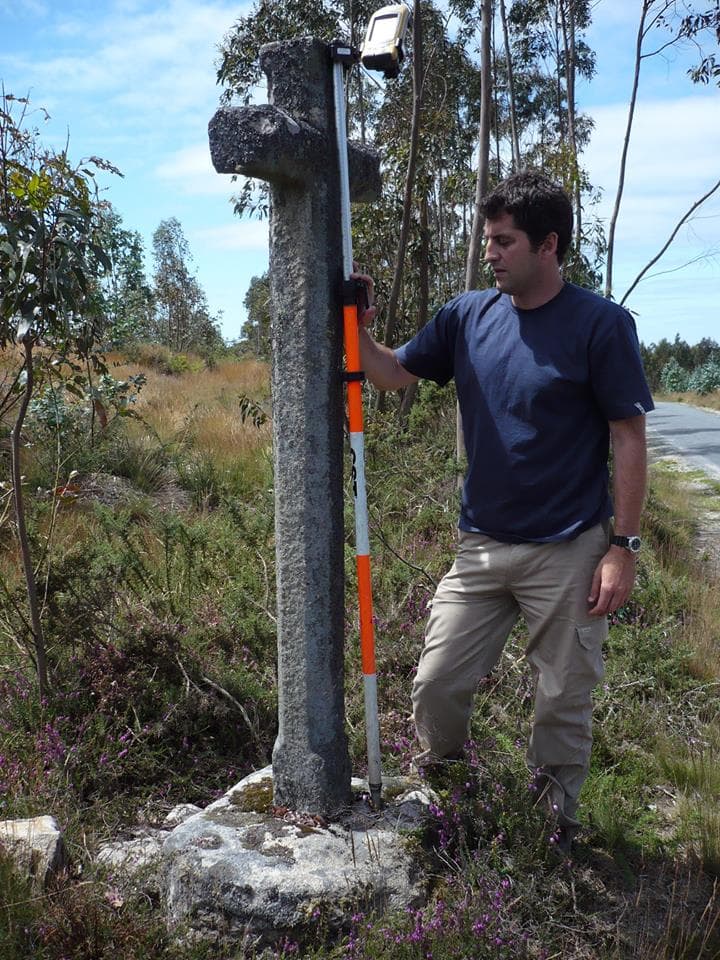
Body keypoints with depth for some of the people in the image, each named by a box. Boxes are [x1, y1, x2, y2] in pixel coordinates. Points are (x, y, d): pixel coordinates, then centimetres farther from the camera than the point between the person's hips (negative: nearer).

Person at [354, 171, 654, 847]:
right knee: (435, 684, 8)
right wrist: (358, 330, -8)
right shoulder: (468, 315, 4)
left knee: (563, 702, 11)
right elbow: (394, 374, 11)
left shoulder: (601, 324, -9)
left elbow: (629, 440, -8)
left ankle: (556, 820, 36)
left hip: (569, 554, -4)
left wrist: (624, 547, -11)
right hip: (481, 547, 4)